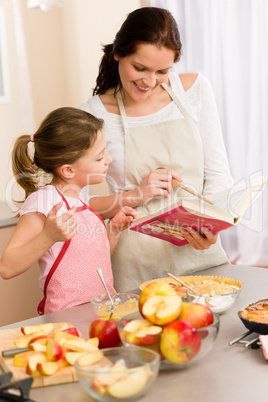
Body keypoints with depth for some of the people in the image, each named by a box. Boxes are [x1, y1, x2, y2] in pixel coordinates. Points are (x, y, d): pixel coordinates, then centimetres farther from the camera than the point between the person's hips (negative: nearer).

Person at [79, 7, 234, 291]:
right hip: (137, 262, -2)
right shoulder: (93, 114, -7)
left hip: (199, 251, 3)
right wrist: (137, 195, -17)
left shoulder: (195, 89, 1)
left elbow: (218, 173, 3)